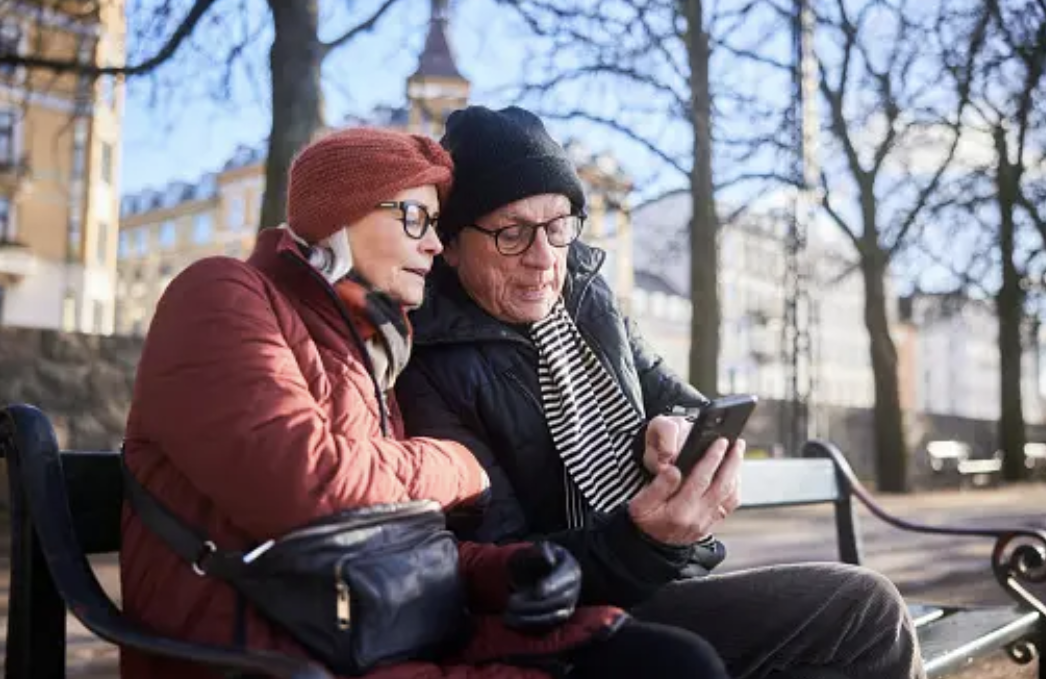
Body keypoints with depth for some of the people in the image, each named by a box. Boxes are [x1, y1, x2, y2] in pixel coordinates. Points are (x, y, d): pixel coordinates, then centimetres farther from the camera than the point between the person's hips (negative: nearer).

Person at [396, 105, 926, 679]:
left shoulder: (587, 294, 7)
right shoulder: (426, 371, -15)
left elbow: (685, 405, 15)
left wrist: (678, 433, -10)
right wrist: (642, 539, -32)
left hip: (675, 582, 7)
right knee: (863, 611, -16)